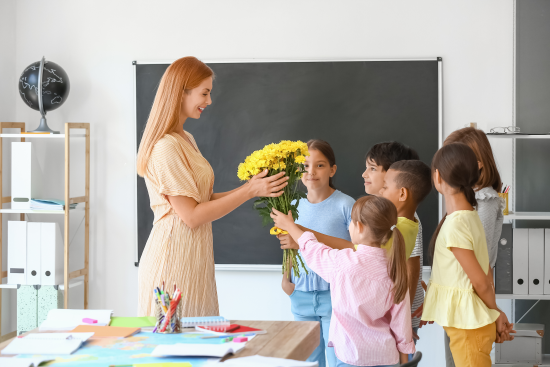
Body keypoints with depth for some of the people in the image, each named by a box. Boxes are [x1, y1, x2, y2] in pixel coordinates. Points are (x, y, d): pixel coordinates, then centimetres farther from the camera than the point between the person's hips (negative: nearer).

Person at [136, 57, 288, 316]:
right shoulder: (166, 148, -16)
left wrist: (252, 188, 5)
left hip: (193, 260, 9)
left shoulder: (186, 140, 15)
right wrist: (249, 192, -15)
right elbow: (191, 215, -18)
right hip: (174, 261, -9)